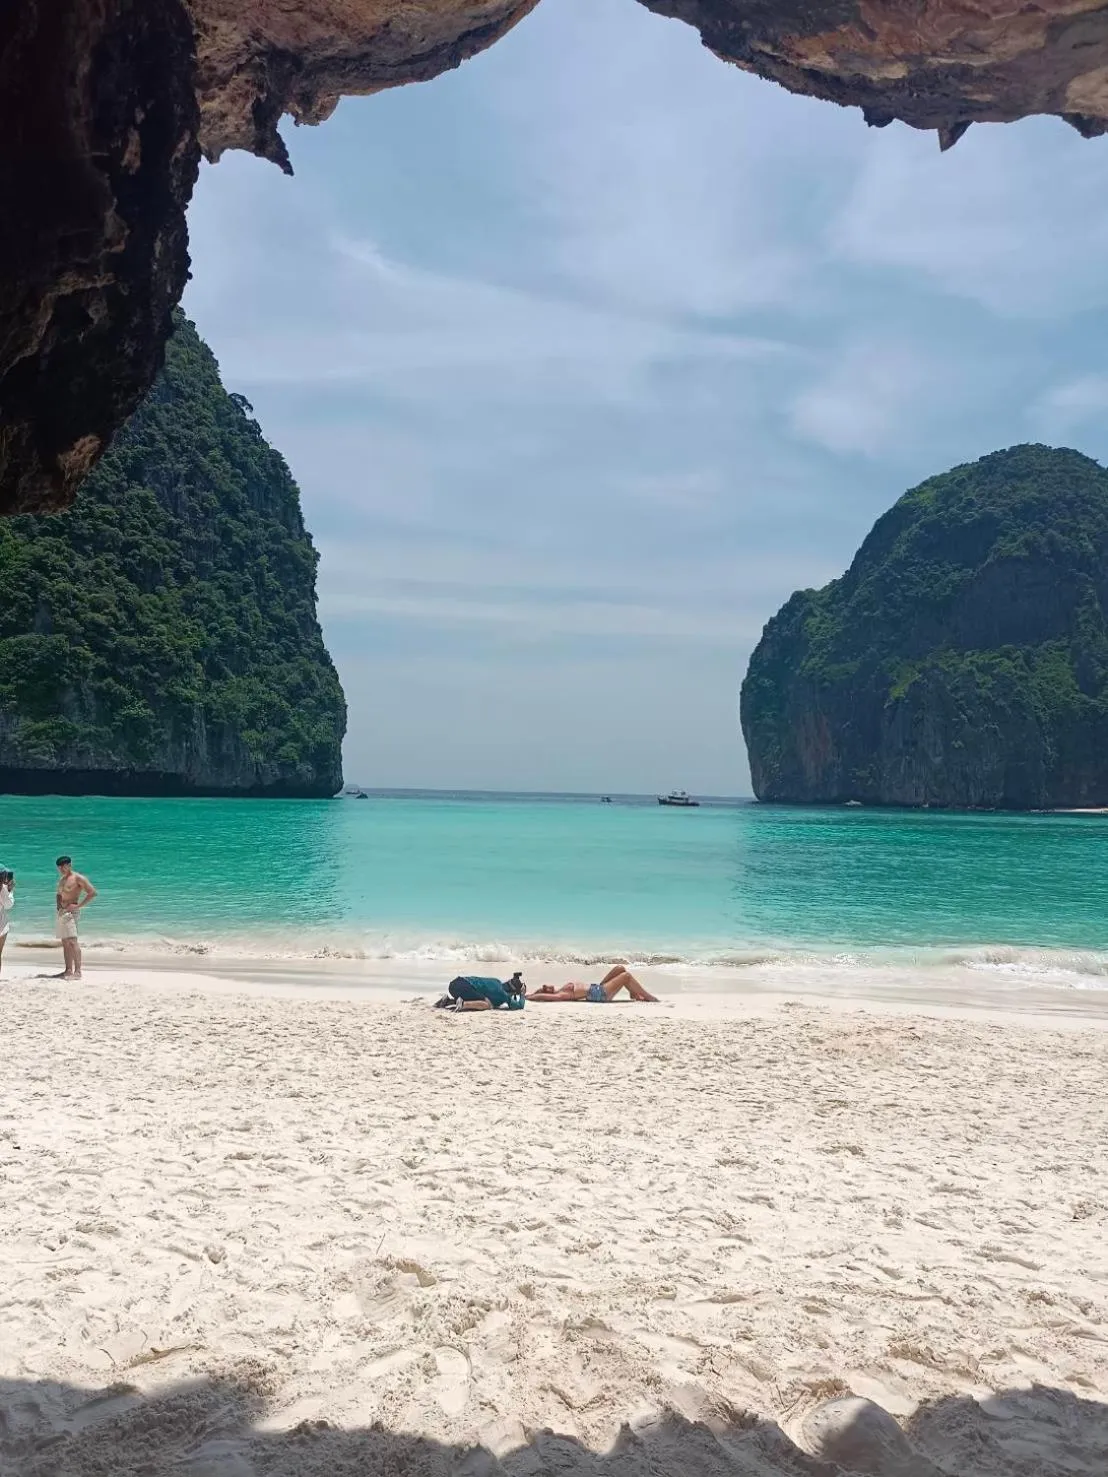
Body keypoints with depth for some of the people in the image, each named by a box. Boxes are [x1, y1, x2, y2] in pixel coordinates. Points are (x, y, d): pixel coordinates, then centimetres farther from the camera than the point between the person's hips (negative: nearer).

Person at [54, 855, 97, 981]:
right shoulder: (61, 879, 19)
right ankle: (68, 970, 11)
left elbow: (93, 892, -13)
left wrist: (78, 906, -15)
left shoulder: (78, 878, -7)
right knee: (65, 942, 8)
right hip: (61, 912, 9)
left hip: (71, 912, -9)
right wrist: (58, 904, 12)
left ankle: (77, 971, -18)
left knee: (72, 941, -15)